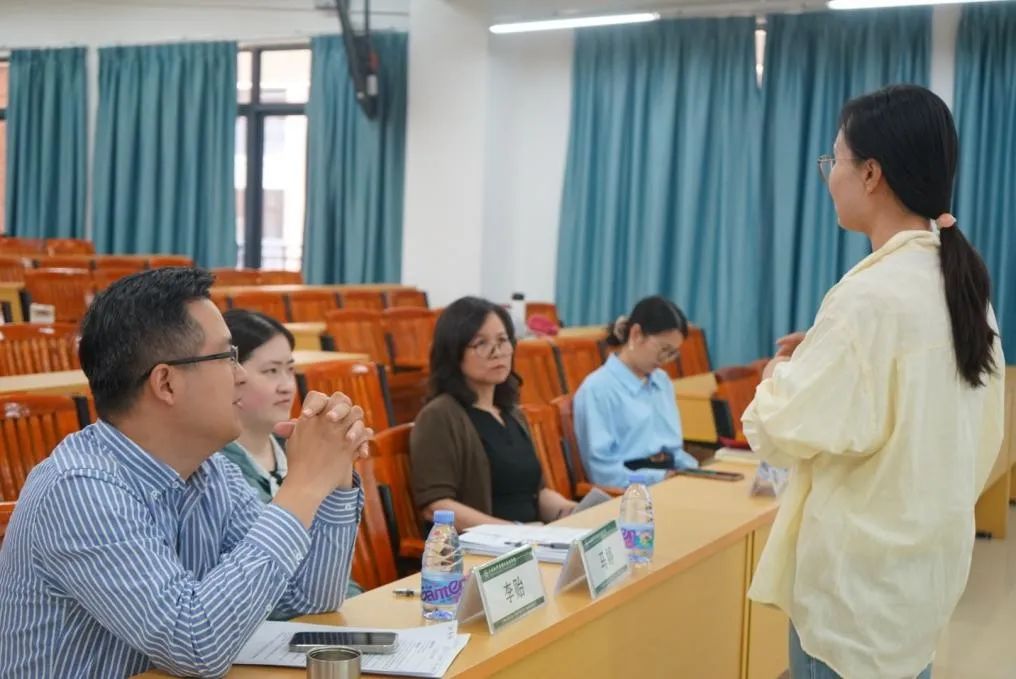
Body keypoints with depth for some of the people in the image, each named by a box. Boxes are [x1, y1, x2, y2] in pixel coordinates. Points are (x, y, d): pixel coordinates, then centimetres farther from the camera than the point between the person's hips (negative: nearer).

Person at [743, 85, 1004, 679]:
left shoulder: (871, 296, -23)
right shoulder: (961, 280, 4)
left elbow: (782, 432, -16)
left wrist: (785, 373, 2)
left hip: (863, 570, -8)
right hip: (928, 550, 8)